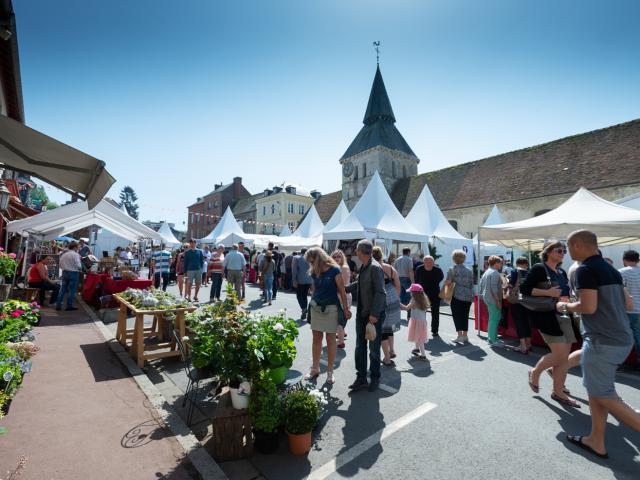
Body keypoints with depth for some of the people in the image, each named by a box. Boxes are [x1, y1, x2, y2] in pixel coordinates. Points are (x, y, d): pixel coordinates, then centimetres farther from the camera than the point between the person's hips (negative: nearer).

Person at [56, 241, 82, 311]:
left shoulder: (63, 255, 9)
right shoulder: (76, 254, -12)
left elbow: (61, 265, 12)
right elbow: (78, 265, -17)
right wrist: (80, 269, 2)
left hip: (65, 272, 6)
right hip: (74, 273, -6)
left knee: (63, 289, 11)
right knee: (72, 290, 1)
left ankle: (58, 305, 12)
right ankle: (69, 306, 4)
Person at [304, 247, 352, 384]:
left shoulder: (334, 270, -12)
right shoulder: (314, 272, 4)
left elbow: (342, 291, -9)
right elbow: (314, 289, 11)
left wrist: (346, 309, -6)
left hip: (331, 308, -5)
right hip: (316, 307, 5)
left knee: (330, 340, 6)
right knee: (316, 339, 12)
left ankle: (330, 372, 20)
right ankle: (315, 369, 27)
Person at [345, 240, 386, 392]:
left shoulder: (375, 268, -18)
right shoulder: (363, 267, 7)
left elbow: (380, 293, -22)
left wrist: (374, 314, -22)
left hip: (374, 315, -8)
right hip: (361, 314, 8)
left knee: (374, 349, 9)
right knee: (360, 348, 13)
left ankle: (375, 379, 28)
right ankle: (361, 378, 26)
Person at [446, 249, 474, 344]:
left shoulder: (453, 269, -5)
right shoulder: (469, 271, 11)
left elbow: (448, 282, -13)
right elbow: (472, 284, 12)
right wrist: (471, 295, 21)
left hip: (457, 296, -5)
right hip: (468, 296, 5)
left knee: (457, 315, 2)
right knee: (465, 316, 11)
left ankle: (460, 335, -2)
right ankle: (465, 336, 15)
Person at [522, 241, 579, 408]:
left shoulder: (562, 273, 16)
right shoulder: (539, 268, -8)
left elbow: (565, 293, 23)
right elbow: (524, 289, -14)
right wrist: (547, 292, -21)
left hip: (564, 315, 8)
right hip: (546, 315, -8)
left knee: (564, 357, 8)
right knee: (560, 354, -10)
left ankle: (558, 392, 21)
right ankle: (535, 372, 16)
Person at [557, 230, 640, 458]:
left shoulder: (586, 270, -16)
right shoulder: (612, 270, 12)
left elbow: (588, 307, -22)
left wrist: (565, 306, -5)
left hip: (602, 341, -9)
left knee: (604, 395, 4)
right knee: (595, 389, 16)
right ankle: (596, 441, 24)